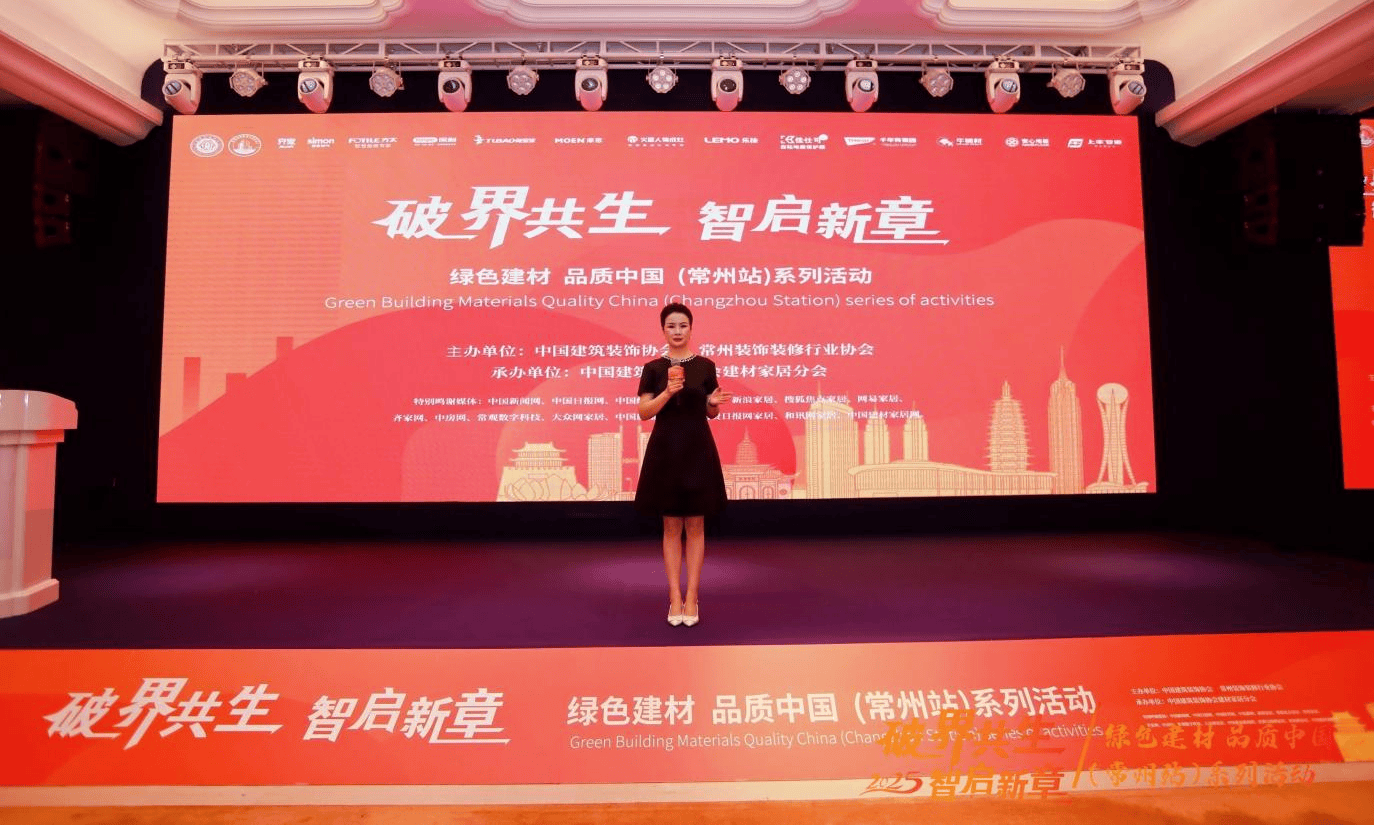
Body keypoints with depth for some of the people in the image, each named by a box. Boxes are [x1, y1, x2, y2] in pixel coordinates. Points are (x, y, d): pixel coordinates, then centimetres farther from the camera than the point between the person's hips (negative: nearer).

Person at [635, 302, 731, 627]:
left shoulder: (705, 366, 2)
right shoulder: (653, 368, 1)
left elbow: (711, 413, 9)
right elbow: (643, 413, -3)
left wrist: (714, 402, -13)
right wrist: (667, 393, -18)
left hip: (698, 450, 0)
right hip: (665, 450, 0)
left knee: (695, 526, 5)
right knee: (671, 527, 6)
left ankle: (691, 597, 14)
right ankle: (675, 597, 15)